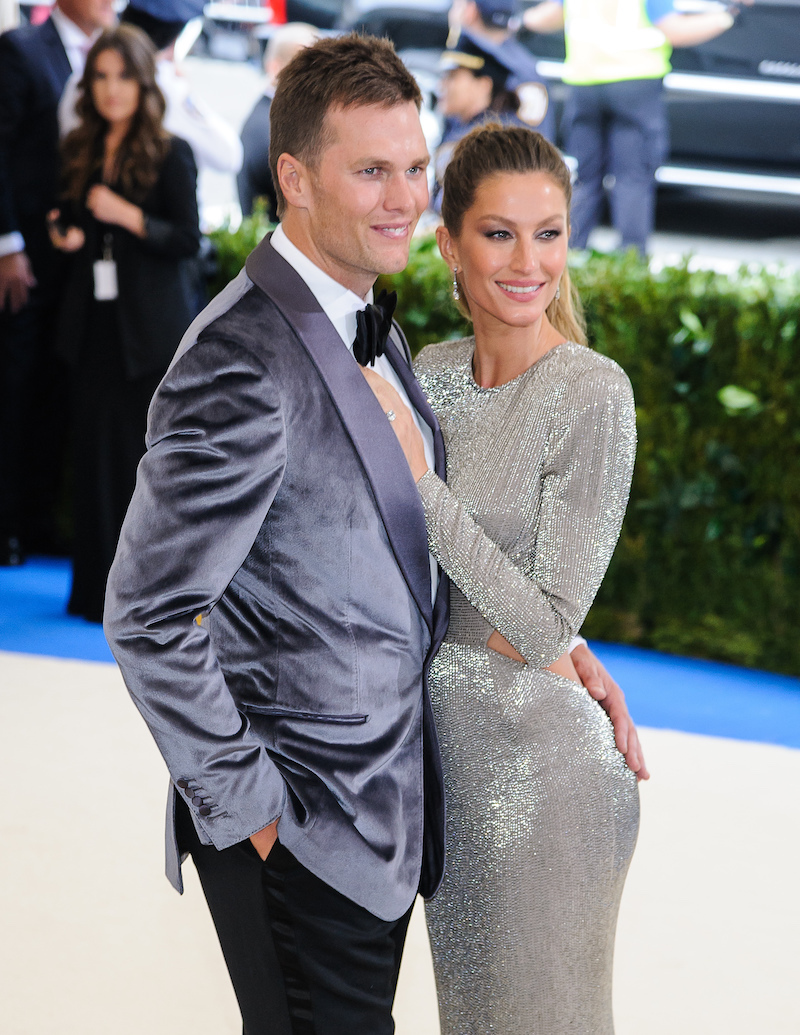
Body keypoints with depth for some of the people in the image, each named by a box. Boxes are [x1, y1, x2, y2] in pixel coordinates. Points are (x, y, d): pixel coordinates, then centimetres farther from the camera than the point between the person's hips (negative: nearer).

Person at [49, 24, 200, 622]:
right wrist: (65, 234, 3)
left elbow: (189, 239, -10)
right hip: (94, 323, 5)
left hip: (151, 327, -5)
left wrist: (127, 215, -20)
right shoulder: (82, 152, 11)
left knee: (149, 455, -4)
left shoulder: (171, 154, -5)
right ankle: (99, 589, 12)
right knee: (97, 454, 5)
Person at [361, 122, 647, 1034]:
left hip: (543, 770, -6)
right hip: (445, 753, 7)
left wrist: (413, 470, -24)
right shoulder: (433, 372, 2)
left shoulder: (593, 394, -18)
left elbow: (544, 628, -21)